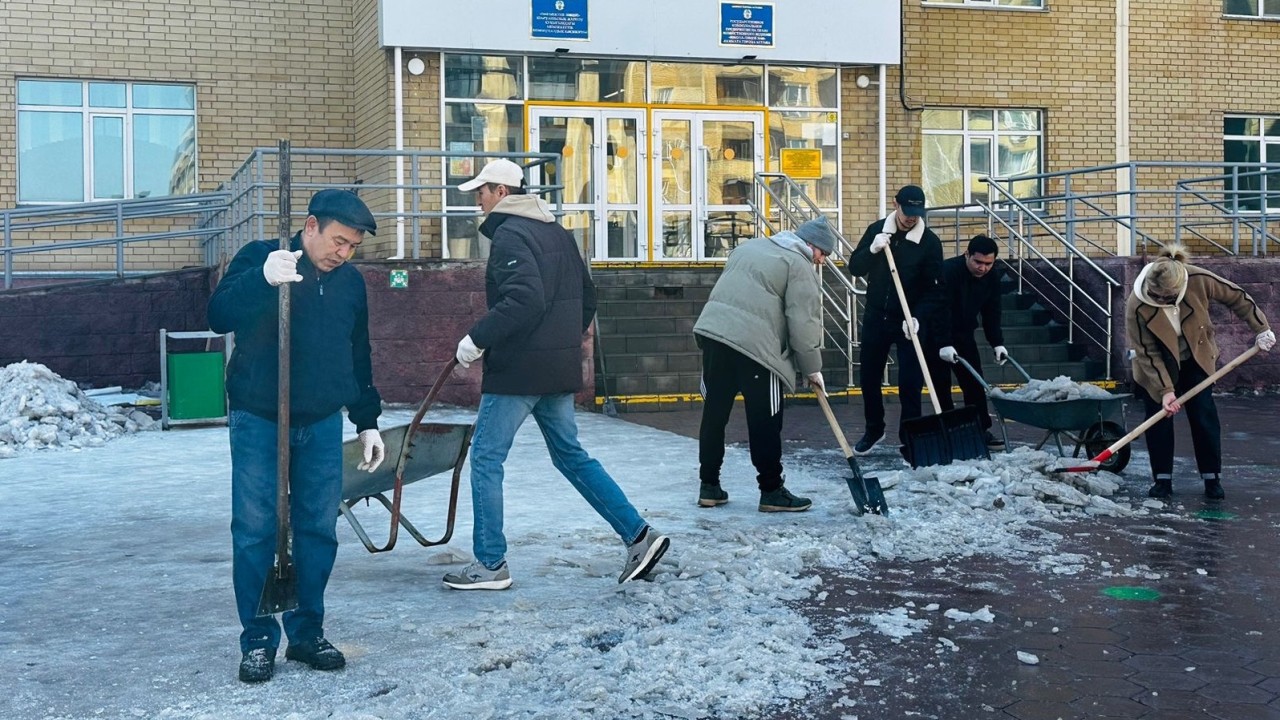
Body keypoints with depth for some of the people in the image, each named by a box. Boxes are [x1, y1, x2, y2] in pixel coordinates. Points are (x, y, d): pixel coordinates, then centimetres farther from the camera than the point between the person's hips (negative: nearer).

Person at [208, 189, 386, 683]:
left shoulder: (351, 282, 9)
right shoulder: (259, 258, -6)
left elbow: (359, 359, 17)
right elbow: (219, 316, -22)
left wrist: (368, 421, 15)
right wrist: (262, 279, -38)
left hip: (322, 425, 4)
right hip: (258, 421, -4)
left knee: (319, 530, 6)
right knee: (254, 531, -3)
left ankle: (308, 632, 18)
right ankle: (258, 639, 8)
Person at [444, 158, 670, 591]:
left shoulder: (509, 234, -12)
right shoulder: (558, 233, 16)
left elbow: (524, 299, -26)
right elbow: (587, 299, 20)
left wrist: (478, 338, -20)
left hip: (518, 369, -9)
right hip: (560, 369, 9)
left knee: (486, 459, 1)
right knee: (570, 455, 16)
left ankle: (490, 565, 5)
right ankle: (638, 535, 10)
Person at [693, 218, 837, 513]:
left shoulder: (750, 246, 24)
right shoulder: (799, 266, 0)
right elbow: (804, 323, -5)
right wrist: (813, 368, 4)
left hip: (712, 331, 8)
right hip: (754, 344, -7)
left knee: (714, 414, 12)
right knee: (765, 423, 2)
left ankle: (709, 486, 18)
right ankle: (772, 491, 9)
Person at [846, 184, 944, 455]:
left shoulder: (930, 242, -9)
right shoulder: (876, 230, -2)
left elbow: (934, 288, -9)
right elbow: (854, 268, -3)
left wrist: (917, 317, -23)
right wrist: (872, 250, -22)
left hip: (909, 321, -3)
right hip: (875, 317, 3)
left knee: (910, 382, -4)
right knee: (868, 377, 10)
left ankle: (909, 438, 8)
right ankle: (874, 430, 29)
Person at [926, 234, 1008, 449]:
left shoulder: (992, 276, -7)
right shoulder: (948, 270, -27)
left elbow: (992, 313, 1)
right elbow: (940, 310, -32)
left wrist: (997, 343, -7)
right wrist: (944, 344, -37)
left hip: (963, 334, 6)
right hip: (936, 334, -5)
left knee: (974, 382, 2)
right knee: (941, 384, -6)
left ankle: (981, 430, 6)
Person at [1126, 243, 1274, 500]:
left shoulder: (1198, 280, -30)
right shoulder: (1137, 307, -33)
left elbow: (1236, 297, -11)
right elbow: (1146, 354, -25)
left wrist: (1261, 329, -7)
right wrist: (1165, 390, -28)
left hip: (1196, 359, 2)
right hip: (1156, 366, -1)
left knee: (1204, 416, 0)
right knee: (1158, 419, -3)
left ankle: (1212, 478, 10)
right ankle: (1162, 479, 9)